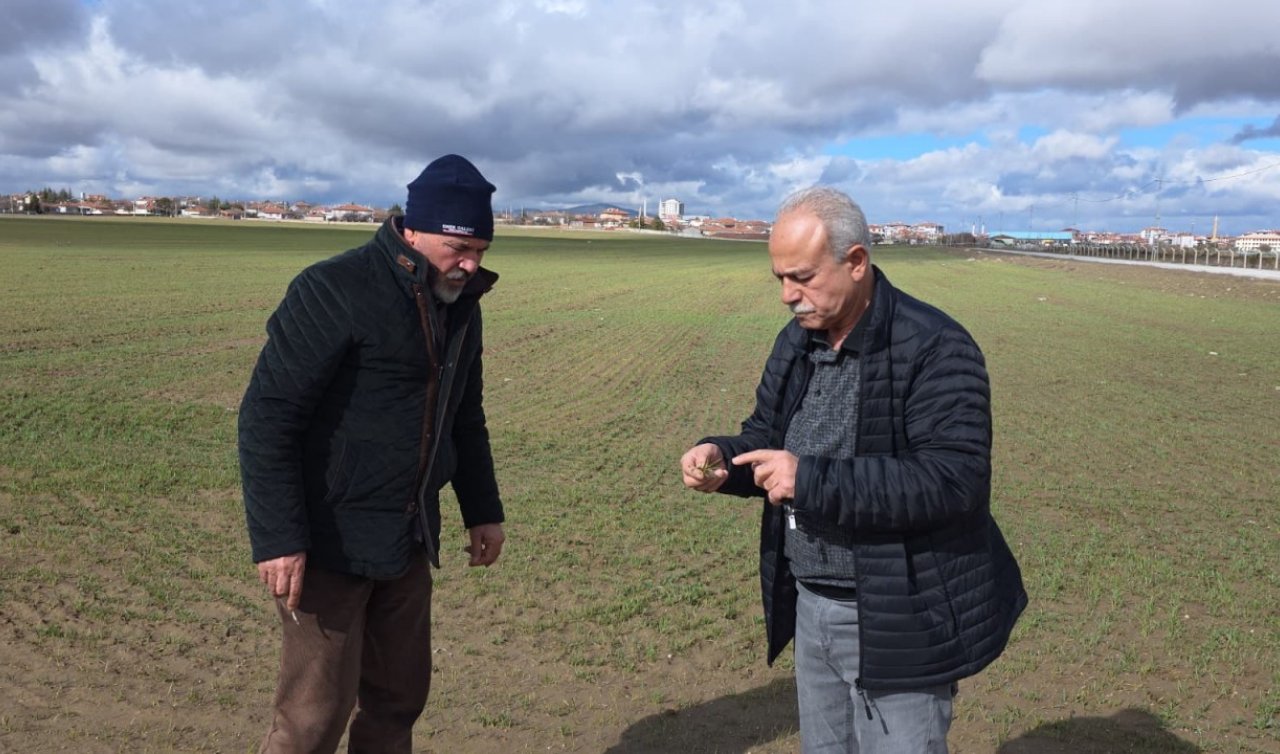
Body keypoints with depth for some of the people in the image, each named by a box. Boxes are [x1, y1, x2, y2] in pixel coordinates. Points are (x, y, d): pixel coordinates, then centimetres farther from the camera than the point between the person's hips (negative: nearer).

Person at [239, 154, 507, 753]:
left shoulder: (460, 305, 8)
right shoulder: (333, 291, -16)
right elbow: (267, 417, -18)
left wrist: (483, 510, 17)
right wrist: (276, 540, -22)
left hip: (408, 543, 7)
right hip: (329, 544, -7)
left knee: (399, 697, 15)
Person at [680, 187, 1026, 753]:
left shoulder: (935, 349, -20)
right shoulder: (796, 341, 5)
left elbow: (953, 480, -28)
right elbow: (767, 436, 14)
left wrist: (812, 481, -31)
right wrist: (722, 458, -9)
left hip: (896, 623, -7)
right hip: (810, 608, 8)